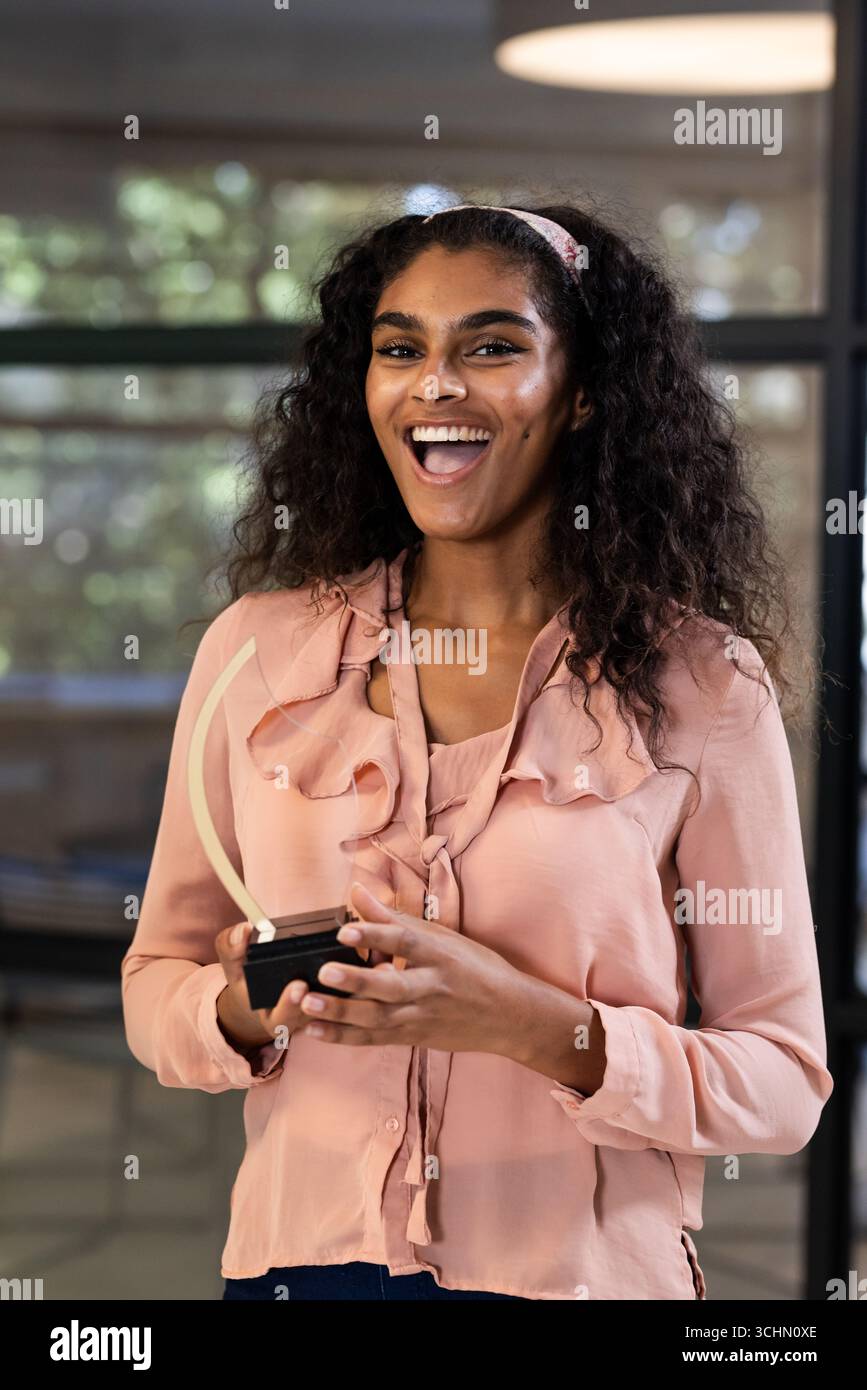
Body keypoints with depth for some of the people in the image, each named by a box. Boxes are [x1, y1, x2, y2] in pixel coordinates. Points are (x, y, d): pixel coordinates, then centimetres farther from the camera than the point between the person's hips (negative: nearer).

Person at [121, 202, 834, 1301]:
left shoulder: (701, 684, -7)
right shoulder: (256, 650, -1)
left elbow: (783, 1079, -7)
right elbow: (154, 983, 7)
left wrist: (532, 1024, -21)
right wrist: (240, 1011, -15)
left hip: (585, 1270, -2)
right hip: (299, 1260, 2)